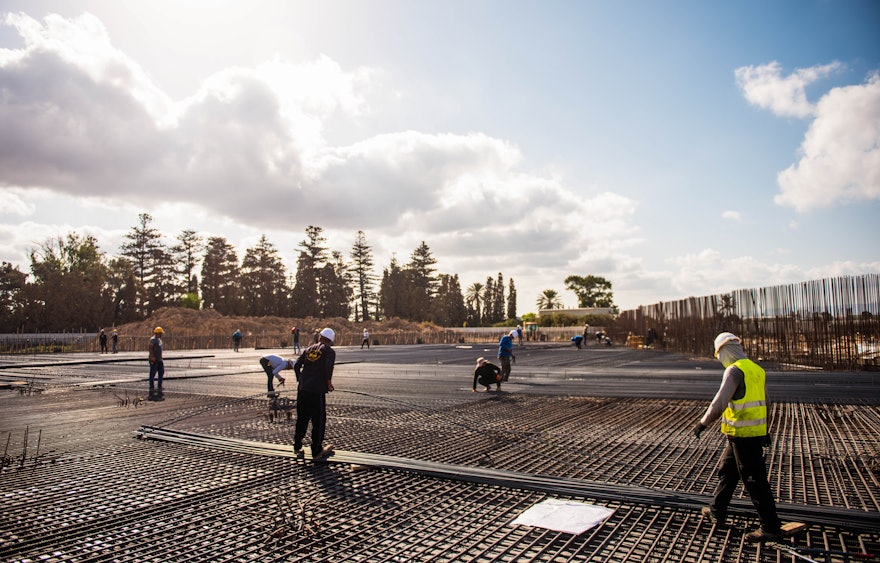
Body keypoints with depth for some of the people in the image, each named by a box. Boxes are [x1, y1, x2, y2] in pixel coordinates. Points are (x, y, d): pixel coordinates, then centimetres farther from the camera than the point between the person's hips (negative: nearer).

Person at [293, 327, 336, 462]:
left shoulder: (308, 349, 13)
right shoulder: (329, 351, -1)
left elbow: (297, 365, 4)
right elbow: (328, 367, -18)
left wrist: (300, 380, 15)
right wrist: (329, 383, -6)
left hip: (302, 389, 5)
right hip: (318, 390, -5)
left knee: (301, 418, 17)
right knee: (318, 421, 5)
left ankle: (297, 447, 28)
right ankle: (316, 452, 12)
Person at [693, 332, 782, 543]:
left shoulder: (735, 371, -18)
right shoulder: (756, 369, 11)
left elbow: (720, 402, -25)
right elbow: (764, 402, 21)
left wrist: (703, 423, -13)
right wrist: (765, 429, 31)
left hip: (743, 436, -10)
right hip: (756, 432, 10)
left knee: (754, 480, 0)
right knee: (726, 471, 19)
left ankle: (771, 527, 9)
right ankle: (717, 512, 30)